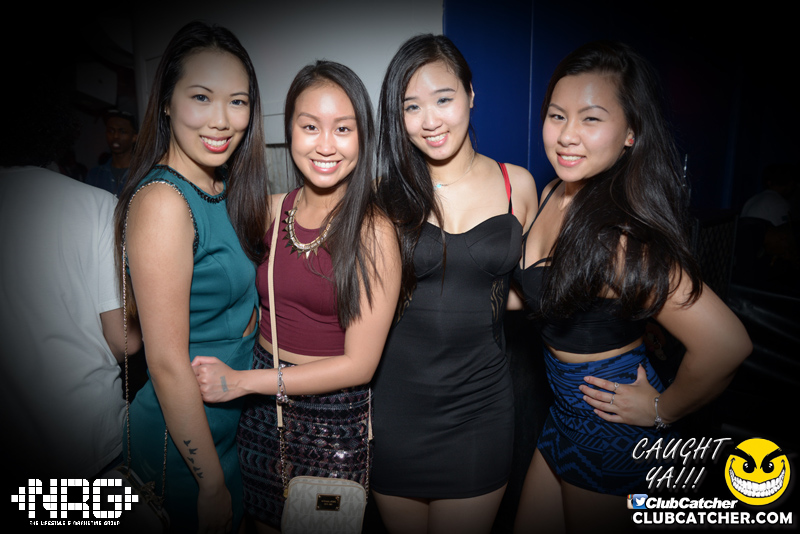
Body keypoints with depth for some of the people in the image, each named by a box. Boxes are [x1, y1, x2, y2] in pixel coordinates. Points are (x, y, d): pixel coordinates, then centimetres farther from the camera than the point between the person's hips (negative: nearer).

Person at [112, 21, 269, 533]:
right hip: (185, 439, -8)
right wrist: (213, 483, -18)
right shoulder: (162, 201, -24)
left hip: (232, 414, 8)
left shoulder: (224, 189, 2)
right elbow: (168, 363, -24)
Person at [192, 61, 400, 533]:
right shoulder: (271, 210, -2)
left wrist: (239, 381, -15)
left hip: (335, 421, -4)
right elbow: (257, 308, 9)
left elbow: (359, 363, -16)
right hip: (261, 410, 4)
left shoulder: (374, 232, -16)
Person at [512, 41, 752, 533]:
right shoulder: (553, 195, -3)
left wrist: (662, 411, -20)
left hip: (609, 422, -8)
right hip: (565, 402, 8)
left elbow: (726, 344, -35)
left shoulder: (620, 236, -30)